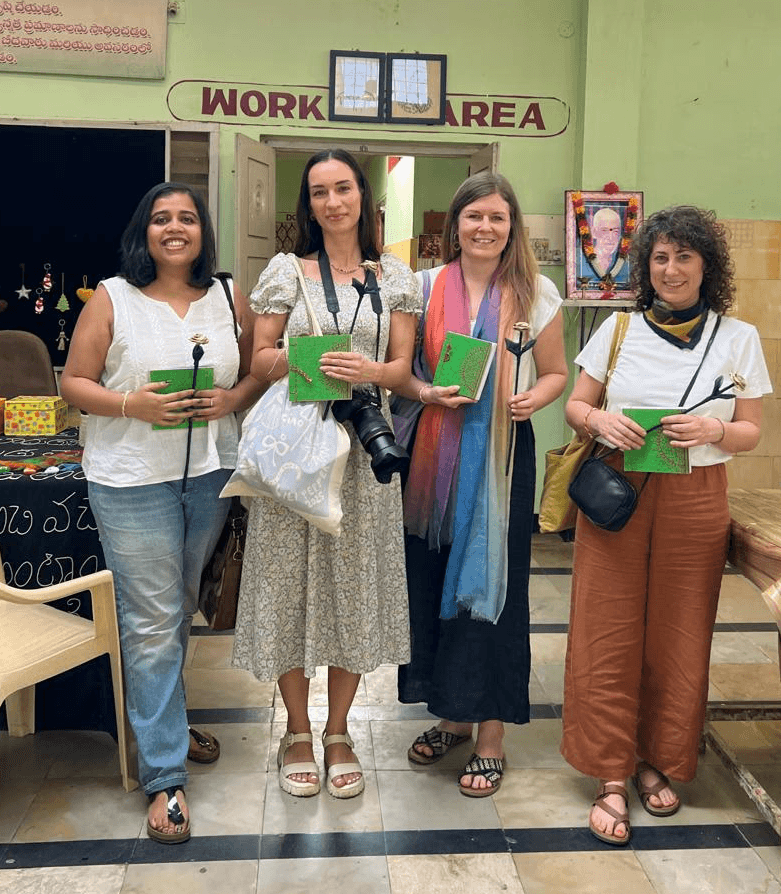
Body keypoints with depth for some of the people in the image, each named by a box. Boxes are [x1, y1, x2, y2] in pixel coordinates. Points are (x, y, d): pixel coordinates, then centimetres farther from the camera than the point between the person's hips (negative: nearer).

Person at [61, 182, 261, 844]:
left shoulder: (229, 298, 6)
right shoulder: (111, 299, -3)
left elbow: (258, 373, 10)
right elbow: (75, 383, -2)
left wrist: (232, 399, -11)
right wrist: (133, 405, -19)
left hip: (210, 474, 4)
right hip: (132, 480, -4)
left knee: (182, 608, 19)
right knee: (152, 622, -1)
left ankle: (164, 717, 42)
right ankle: (164, 775, 8)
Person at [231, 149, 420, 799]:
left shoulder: (395, 276, 9)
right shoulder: (286, 271, 6)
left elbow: (403, 367, 7)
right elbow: (259, 359, 4)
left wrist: (371, 370, -15)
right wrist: (298, 360, -17)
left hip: (365, 444, 1)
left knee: (356, 579, 5)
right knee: (291, 576, 3)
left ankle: (339, 733, 22)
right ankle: (298, 732, 22)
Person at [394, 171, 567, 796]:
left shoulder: (536, 294, 2)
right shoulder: (426, 288, 5)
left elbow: (555, 372, 8)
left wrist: (533, 398, -13)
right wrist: (430, 393, -13)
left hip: (502, 452, -2)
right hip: (435, 452, 2)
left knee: (494, 582, 0)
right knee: (432, 578, 6)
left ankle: (491, 735, 15)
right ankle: (453, 714, 27)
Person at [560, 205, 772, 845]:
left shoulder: (738, 338, 4)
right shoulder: (619, 329, 4)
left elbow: (751, 432, 6)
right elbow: (574, 406, 7)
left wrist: (712, 430, -16)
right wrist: (599, 419, -15)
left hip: (694, 501, 0)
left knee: (676, 636, 8)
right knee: (609, 634, 0)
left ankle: (658, 761, 28)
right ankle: (612, 777, 12)